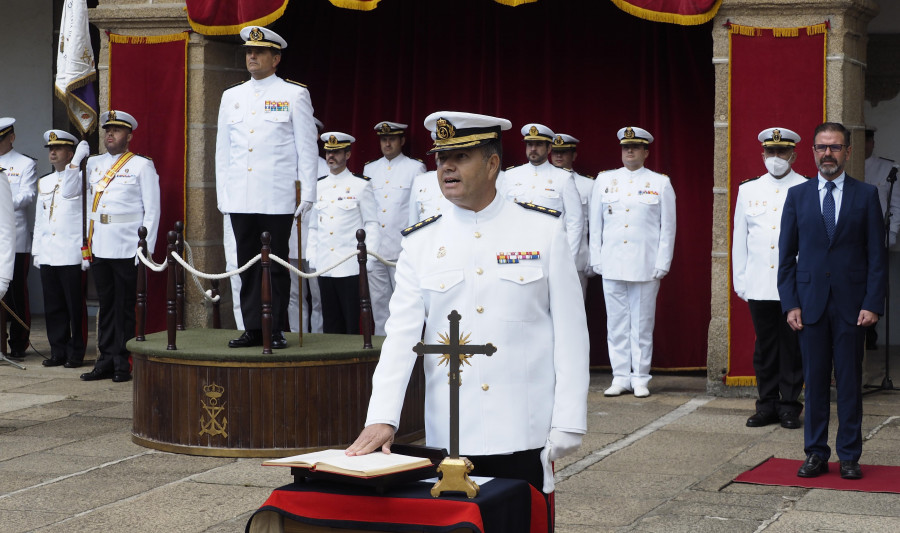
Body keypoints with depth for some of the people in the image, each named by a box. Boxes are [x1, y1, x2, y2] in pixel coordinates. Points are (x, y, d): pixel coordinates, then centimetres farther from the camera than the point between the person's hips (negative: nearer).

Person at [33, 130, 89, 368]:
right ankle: (58, 352, 14)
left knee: (75, 308, -1)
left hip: (73, 257, -6)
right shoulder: (44, 183, 18)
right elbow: (39, 221, 20)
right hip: (48, 257, 6)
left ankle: (76, 353, 5)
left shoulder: (81, 179, 0)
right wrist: (37, 252, 16)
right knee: (53, 308, 7)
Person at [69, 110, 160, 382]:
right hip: (99, 247, 5)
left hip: (127, 248, -5)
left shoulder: (142, 165, -1)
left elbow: (152, 210, -4)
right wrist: (76, 160, 3)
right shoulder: (94, 163, 14)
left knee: (125, 306, 0)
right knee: (106, 305, 9)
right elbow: (69, 193, 15)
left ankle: (123, 363, 5)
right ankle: (106, 360, 14)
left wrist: (146, 248, -11)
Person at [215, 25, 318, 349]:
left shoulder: (294, 95, 3)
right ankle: (252, 329, 11)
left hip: (277, 198, -4)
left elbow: (307, 149, 1)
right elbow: (223, 150, 16)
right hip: (240, 199, 4)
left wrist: (307, 194, -5)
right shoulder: (231, 97, 14)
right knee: (247, 265, 6)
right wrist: (222, 194, 10)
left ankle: (277, 331, 6)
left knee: (277, 265, 0)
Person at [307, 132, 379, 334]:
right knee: (330, 325, 8)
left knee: (353, 325, -4)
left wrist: (367, 258, -8)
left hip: (351, 269, -4)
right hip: (324, 268, 4)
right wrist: (312, 257, 10)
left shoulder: (361, 185, 1)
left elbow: (372, 225, 0)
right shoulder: (318, 186, 13)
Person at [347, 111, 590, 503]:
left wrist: (567, 423, -5)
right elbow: (401, 335, -4)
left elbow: (570, 332, 0)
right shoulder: (420, 243, 4)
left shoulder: (544, 230, 1)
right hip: (448, 437, 1)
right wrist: (382, 419, -16)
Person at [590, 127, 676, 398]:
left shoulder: (660, 183, 5)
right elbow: (595, 224, 12)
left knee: (642, 323, 2)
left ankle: (640, 378, 9)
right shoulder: (604, 180, 10)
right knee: (616, 323, 4)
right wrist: (596, 260, 5)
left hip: (645, 266, -2)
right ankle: (620, 377, 10)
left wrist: (662, 264, -3)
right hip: (612, 265, 2)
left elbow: (668, 227, 4)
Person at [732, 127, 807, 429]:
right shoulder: (748, 190, 11)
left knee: (792, 346, 1)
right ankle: (767, 405, 15)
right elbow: (739, 240, 13)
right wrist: (739, 281, 8)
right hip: (759, 287, 3)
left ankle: (790, 406, 10)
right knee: (764, 346, 6)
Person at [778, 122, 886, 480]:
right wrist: (790, 303, -2)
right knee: (815, 382, 5)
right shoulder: (797, 195, 8)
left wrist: (872, 303, -7)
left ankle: (849, 457, 11)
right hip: (810, 303, 1)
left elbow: (877, 254, 1)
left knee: (850, 382, 3)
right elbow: (786, 255, 7)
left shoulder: (866, 195, 4)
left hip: (851, 305, -1)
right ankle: (816, 455, 13)